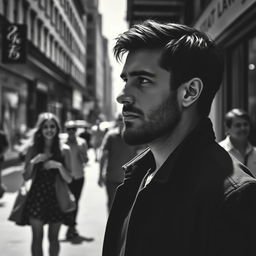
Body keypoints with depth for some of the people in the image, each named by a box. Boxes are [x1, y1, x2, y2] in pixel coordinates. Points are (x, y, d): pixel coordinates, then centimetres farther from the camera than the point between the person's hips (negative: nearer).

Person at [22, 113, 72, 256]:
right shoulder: (33, 149, 2)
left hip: (56, 196, 0)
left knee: (53, 237, 8)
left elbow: (69, 179, 0)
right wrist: (32, 162, -12)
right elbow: (26, 177, 4)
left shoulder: (64, 149, 1)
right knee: (37, 237, 0)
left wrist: (59, 165, -17)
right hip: (37, 196, 0)